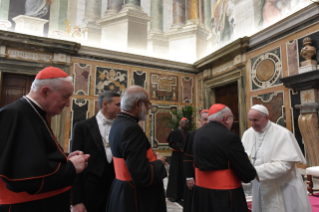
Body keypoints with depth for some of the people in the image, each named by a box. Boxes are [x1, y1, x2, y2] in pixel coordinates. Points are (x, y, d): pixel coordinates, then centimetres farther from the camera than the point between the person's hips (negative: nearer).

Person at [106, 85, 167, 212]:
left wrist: (151, 157, 1)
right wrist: (159, 162, -12)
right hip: (135, 199, -9)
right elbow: (143, 177, -29)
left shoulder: (118, 123, 3)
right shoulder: (131, 128, -27)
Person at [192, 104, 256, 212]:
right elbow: (248, 175, -19)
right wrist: (252, 172, 6)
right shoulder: (230, 137, -21)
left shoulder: (198, 134, 1)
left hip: (201, 191, 7)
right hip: (224, 196, -6)